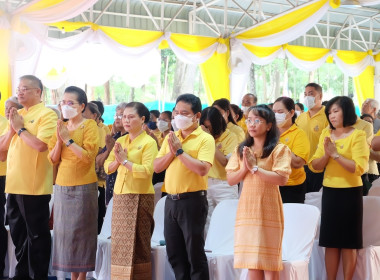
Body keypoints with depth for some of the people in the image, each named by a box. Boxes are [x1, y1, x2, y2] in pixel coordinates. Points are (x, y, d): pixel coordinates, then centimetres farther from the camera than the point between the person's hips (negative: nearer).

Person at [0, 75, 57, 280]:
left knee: (37, 234, 1)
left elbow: (40, 145, -23)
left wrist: (20, 128, -12)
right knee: (18, 233, 16)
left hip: (34, 186, -8)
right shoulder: (17, 114, 15)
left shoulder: (46, 115, -9)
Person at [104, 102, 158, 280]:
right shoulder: (120, 141, 12)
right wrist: (117, 161, -11)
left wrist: (125, 160, -16)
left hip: (140, 197, -6)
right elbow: (108, 167, 8)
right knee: (120, 241, 9)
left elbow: (147, 171, -19)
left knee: (137, 242, -1)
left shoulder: (149, 142, -8)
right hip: (120, 196, 6)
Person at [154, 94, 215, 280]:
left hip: (193, 200, -7)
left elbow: (203, 169, -22)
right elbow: (157, 167, 8)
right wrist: (171, 152, -8)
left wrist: (180, 151, -16)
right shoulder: (171, 137, 12)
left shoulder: (205, 139, -8)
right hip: (171, 200, 7)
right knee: (174, 253, 13)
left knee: (195, 253, 1)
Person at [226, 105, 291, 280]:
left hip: (268, 209, -4)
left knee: (269, 261, 1)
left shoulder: (279, 149, -5)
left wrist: (255, 168, -16)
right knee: (252, 261, 8)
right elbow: (230, 180, 7)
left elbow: (282, 179, -17)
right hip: (247, 209, 5)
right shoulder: (241, 149, 10)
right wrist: (244, 168, -10)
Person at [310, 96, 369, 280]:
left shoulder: (358, 135, -9)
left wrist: (335, 154, -20)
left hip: (350, 193, -4)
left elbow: (359, 168, -19)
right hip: (329, 192, 5)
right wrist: (326, 154, -15)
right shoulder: (326, 134, 6)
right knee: (330, 241, 7)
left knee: (349, 242, 3)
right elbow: (315, 166, 3)